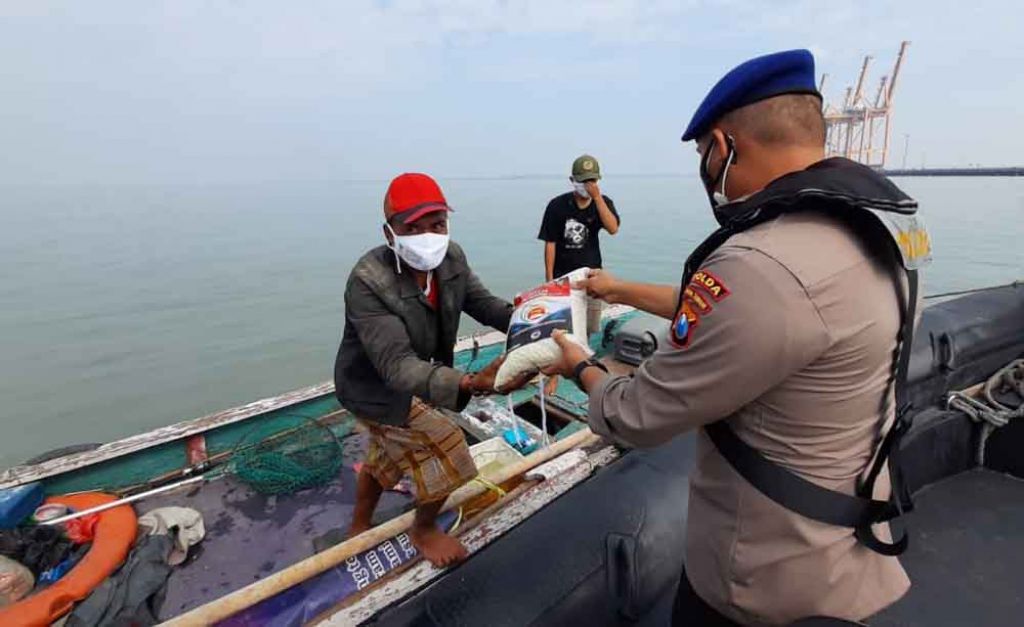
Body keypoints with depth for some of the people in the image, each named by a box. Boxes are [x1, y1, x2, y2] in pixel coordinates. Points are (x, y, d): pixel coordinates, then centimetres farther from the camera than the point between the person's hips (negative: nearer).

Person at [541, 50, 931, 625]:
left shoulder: (764, 265, -36)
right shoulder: (868, 218, -3)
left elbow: (638, 417, -25)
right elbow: (724, 309, 9)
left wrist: (581, 368, -4)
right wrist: (621, 290, 17)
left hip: (777, 574, -7)